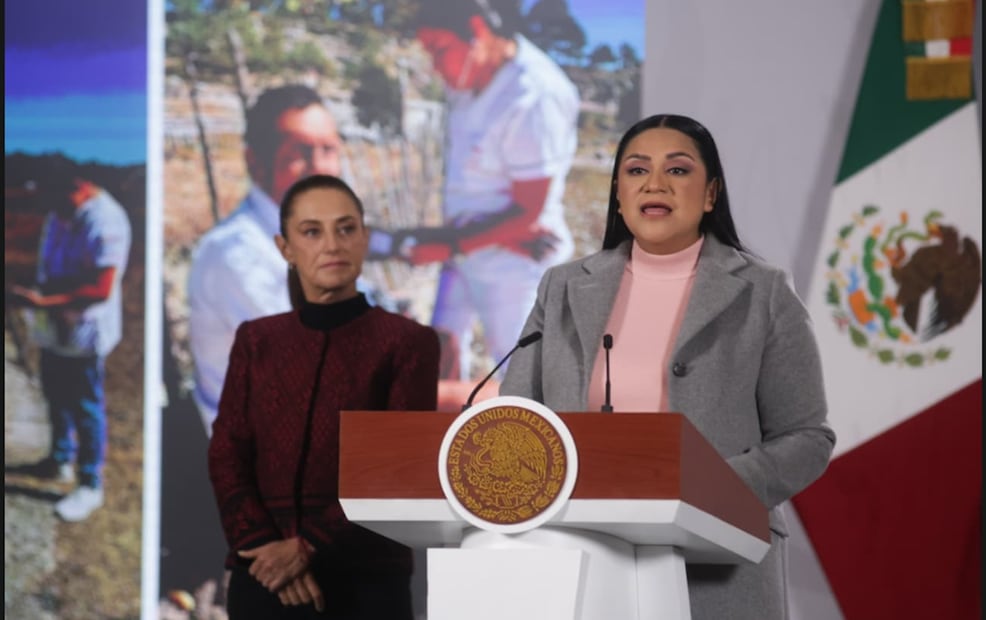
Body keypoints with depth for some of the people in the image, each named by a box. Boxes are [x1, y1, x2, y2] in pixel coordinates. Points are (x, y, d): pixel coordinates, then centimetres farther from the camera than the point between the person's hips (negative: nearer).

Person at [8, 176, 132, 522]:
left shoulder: (104, 221, -26)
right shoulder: (60, 212, 0)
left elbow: (100, 289, -26)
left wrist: (44, 301, -28)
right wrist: (40, 296, -5)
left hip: (85, 331, -8)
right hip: (55, 325, 8)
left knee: (86, 407, 3)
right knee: (56, 395, 23)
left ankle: (90, 486, 15)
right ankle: (61, 460, 43)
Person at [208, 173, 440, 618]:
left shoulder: (406, 343, 2)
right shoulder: (256, 341, 12)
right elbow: (227, 458, 5)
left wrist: (310, 547, -14)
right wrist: (264, 546, -12)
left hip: (366, 580, -3)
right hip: (266, 579, 3)